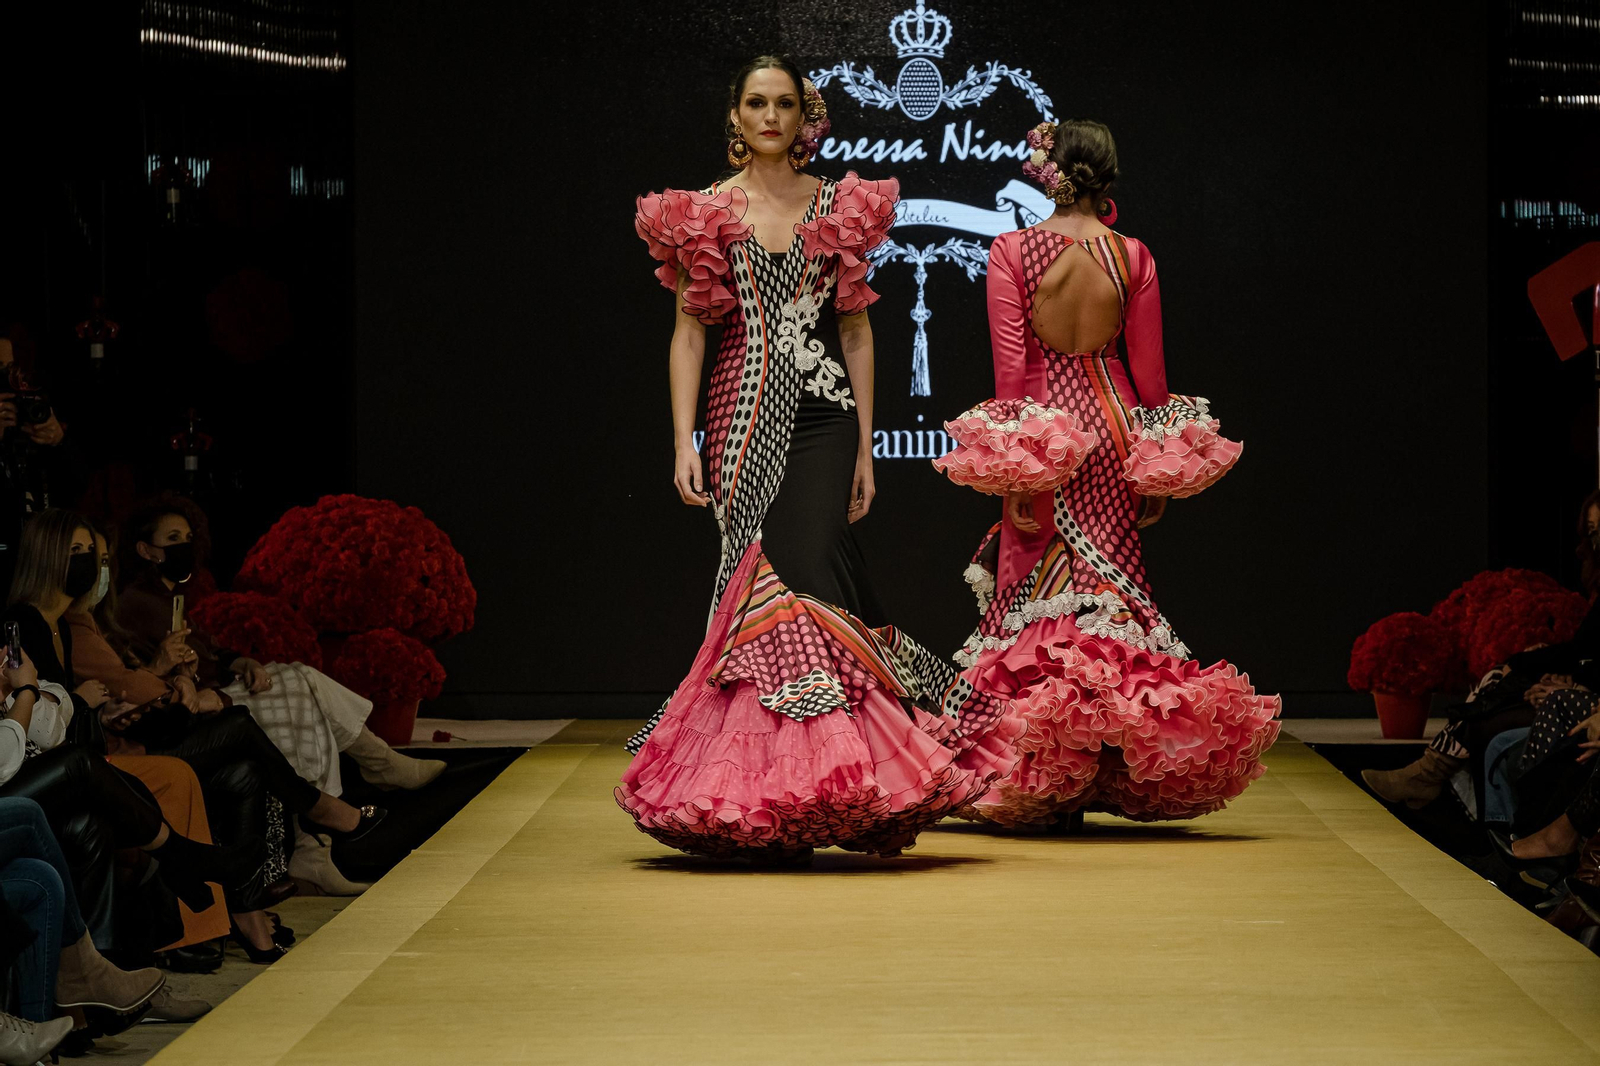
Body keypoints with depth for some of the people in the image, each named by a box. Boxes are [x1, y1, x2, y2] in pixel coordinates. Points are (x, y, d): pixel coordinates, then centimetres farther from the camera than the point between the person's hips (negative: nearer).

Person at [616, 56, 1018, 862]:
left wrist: (865, 448, 6)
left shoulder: (839, 208, 9)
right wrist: (683, 444, -4)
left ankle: (806, 792, -11)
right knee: (762, 584, -3)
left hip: (821, 420, 0)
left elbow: (856, 332, 10)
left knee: (805, 576, -14)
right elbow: (689, 334, 6)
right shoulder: (703, 214, 7)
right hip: (743, 423, 1)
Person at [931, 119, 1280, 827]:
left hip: (1041, 430, -1)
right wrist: (1159, 474, 11)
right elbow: (1148, 372, 3)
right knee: (1108, 584, 6)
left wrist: (1014, 465, -6)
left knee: (1034, 591, 5)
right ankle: (1106, 778, 4)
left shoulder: (1012, 251, -6)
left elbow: (1011, 366, -9)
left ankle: (1036, 783, 4)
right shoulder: (1133, 257, -1)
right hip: (1112, 429, 1)